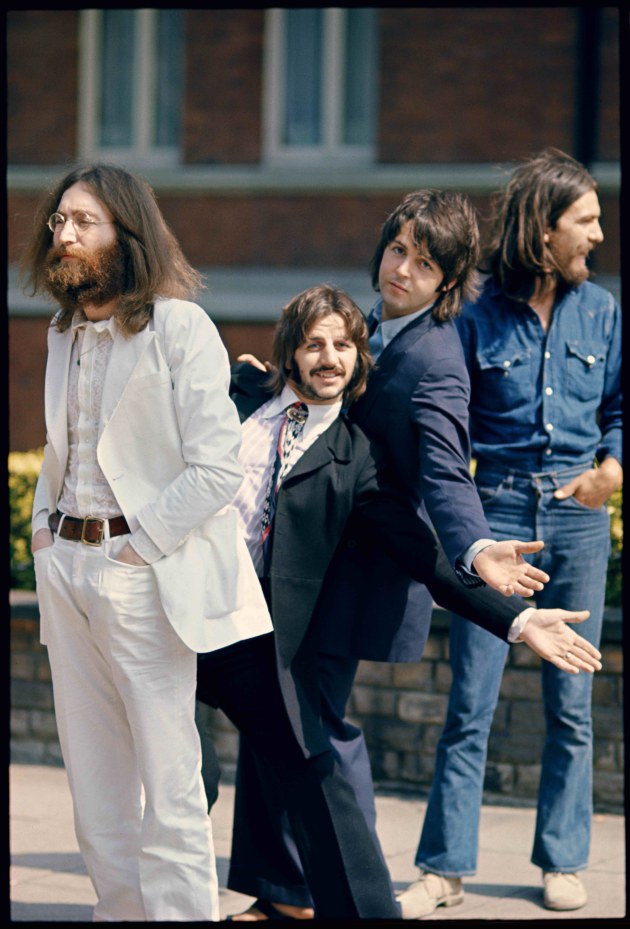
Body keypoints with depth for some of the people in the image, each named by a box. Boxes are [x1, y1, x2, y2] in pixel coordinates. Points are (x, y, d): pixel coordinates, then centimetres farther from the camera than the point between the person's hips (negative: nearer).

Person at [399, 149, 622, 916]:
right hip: (496, 511, -3)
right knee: (470, 704, -3)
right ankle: (445, 868, 4)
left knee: (570, 704, 7)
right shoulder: (479, 315, -3)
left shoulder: (599, 311, 7)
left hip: (577, 516, 3)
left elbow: (618, 410, 15)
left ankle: (562, 862, 18)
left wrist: (610, 466, -2)